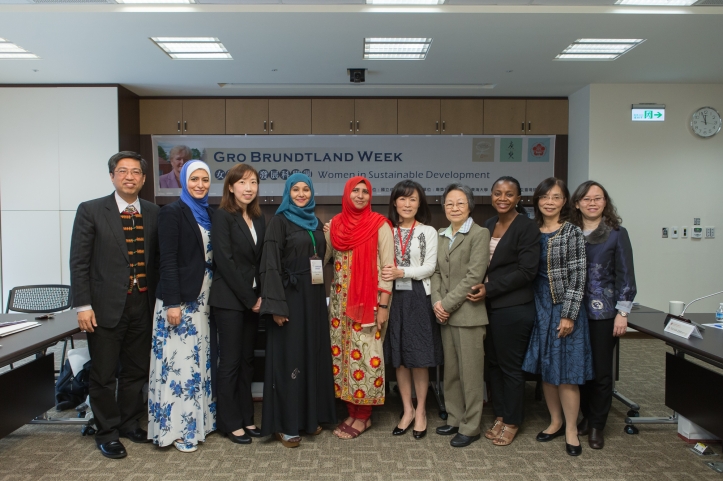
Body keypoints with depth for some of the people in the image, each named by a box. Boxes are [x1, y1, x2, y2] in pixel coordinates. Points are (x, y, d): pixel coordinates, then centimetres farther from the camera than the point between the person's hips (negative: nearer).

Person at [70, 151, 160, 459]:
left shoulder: (153, 213, 6)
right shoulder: (91, 211, -5)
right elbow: (79, 262, -6)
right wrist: (83, 305, -11)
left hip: (143, 305, 4)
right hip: (106, 306, -3)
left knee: (136, 371, 15)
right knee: (104, 375, 7)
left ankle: (129, 423, 33)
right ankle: (107, 432, 23)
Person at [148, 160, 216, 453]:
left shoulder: (209, 214, 12)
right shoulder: (172, 212, -8)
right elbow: (167, 261, -14)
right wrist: (172, 303, -19)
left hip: (203, 298, 7)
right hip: (180, 298, -7)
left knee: (200, 360, 13)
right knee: (179, 360, -2)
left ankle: (198, 420, 25)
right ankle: (178, 428, 10)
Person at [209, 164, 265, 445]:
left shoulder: (258, 218, 11)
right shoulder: (223, 216, -7)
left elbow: (260, 260, 11)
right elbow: (224, 261, -14)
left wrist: (258, 296, 0)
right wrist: (249, 298, -13)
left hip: (252, 299, 6)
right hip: (229, 300, -6)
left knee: (246, 360, 12)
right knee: (230, 361, 1)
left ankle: (246, 418, 22)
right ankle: (230, 422, 14)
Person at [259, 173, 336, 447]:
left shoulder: (315, 222, 13)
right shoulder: (279, 221, -5)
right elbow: (271, 264, -11)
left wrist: (322, 297, 10)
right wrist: (276, 305, -18)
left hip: (314, 296, 6)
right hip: (290, 296, -6)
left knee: (314, 354, 10)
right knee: (289, 357, -1)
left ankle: (310, 416, 23)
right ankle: (285, 424, 9)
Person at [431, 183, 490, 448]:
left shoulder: (480, 234, -8)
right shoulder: (442, 235, 12)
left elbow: (474, 275, -15)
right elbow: (437, 272, 10)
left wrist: (447, 303, -15)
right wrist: (436, 301, -6)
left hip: (469, 314, -6)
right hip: (446, 315, 6)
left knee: (470, 372, 3)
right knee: (451, 370, 15)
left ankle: (470, 427, 16)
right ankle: (454, 419, 29)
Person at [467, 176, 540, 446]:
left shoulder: (527, 227, -9)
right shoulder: (488, 225, 12)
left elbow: (527, 271, -15)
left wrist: (489, 289, -17)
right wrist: (480, 289, 0)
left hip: (513, 307, -6)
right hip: (488, 306, 7)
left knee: (510, 365, 4)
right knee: (493, 363, 13)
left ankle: (512, 421, 21)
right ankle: (500, 415, 28)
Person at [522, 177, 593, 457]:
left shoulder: (572, 233, -7)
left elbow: (577, 276, -10)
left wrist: (569, 315, -14)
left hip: (564, 309, -4)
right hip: (539, 307, 5)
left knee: (566, 370, 0)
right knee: (544, 368, 11)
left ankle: (571, 429, 16)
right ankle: (556, 421, 28)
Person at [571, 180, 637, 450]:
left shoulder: (617, 234, -2)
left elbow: (625, 276, -3)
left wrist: (622, 313, -8)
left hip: (603, 313, -2)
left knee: (601, 370, 4)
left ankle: (597, 426, 18)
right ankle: (586, 417, 27)